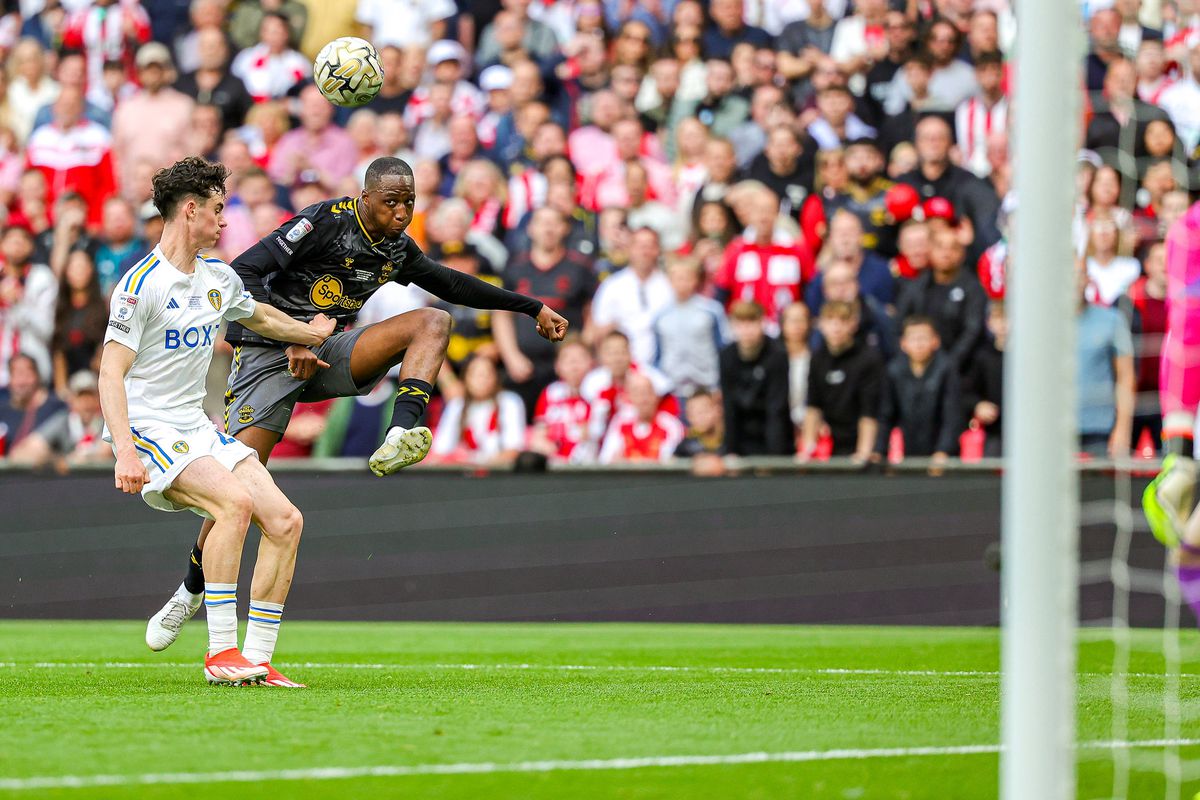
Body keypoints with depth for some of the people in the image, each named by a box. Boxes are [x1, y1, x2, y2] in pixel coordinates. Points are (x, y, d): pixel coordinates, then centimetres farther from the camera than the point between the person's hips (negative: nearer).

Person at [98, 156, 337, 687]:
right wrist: (125, 452, -29)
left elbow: (262, 317, 35)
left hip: (198, 431, 8)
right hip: (147, 430, -8)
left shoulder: (218, 278, 11)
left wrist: (312, 334, 50)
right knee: (235, 499, -31)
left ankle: (256, 659, -2)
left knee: (285, 520, -7)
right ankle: (220, 652, -26)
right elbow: (111, 373, -18)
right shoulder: (141, 284, -13)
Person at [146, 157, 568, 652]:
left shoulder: (397, 248, 6)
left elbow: (452, 284, 24)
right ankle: (191, 592, 6)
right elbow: (243, 274, -21)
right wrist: (291, 339, -28)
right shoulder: (325, 222, -16)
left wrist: (533, 308, 26)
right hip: (269, 355, -6)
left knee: (433, 322, -14)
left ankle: (401, 436, -35)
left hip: (327, 355, 6)